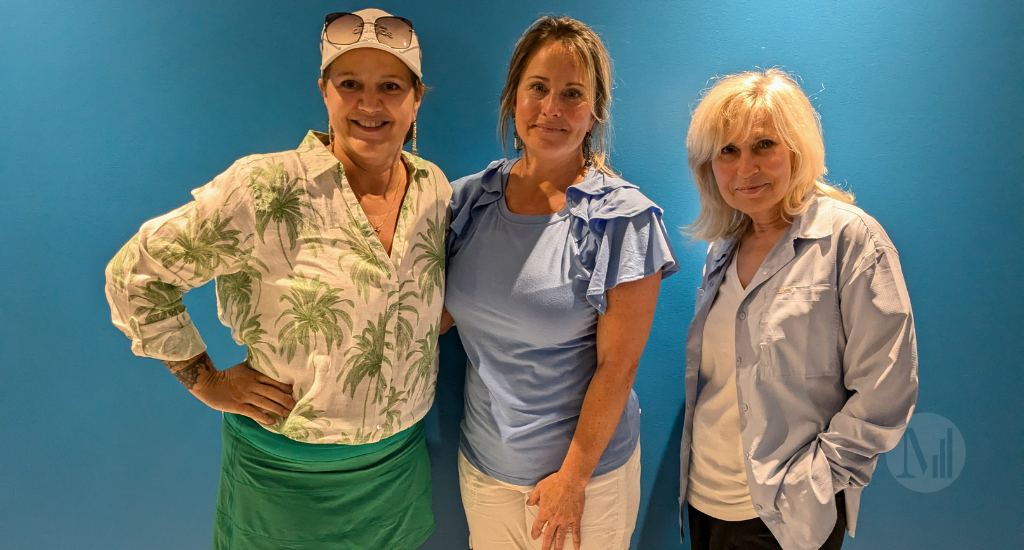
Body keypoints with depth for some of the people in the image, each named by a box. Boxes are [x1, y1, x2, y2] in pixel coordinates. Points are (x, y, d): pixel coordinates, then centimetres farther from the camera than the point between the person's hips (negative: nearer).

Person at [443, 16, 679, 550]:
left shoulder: (624, 218, -13)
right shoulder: (469, 201, -1)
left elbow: (617, 363, -13)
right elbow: (435, 314, 7)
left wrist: (573, 476, -11)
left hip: (588, 467, -3)